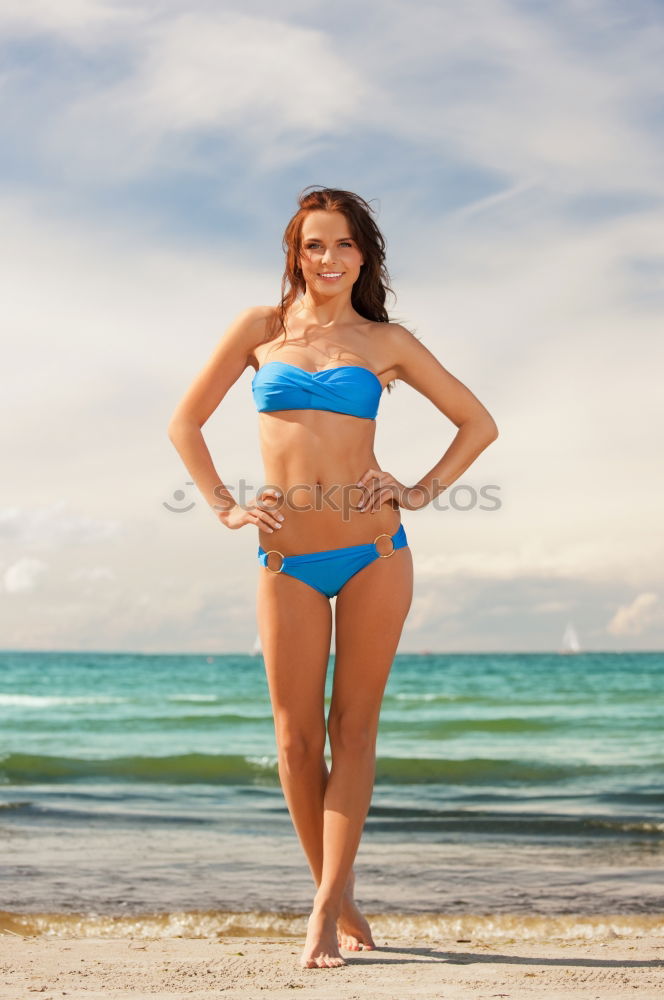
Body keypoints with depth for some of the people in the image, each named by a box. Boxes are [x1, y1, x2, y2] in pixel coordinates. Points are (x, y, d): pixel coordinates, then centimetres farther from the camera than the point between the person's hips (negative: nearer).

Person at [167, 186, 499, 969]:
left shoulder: (387, 342, 7)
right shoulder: (262, 327, 8)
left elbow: (478, 422, 14)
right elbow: (185, 422, 12)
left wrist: (423, 492, 2)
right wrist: (224, 508, 3)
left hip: (374, 548, -1)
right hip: (288, 560, 1)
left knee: (353, 726, -2)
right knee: (297, 738, 1)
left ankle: (327, 910, 0)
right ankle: (339, 897, 17)